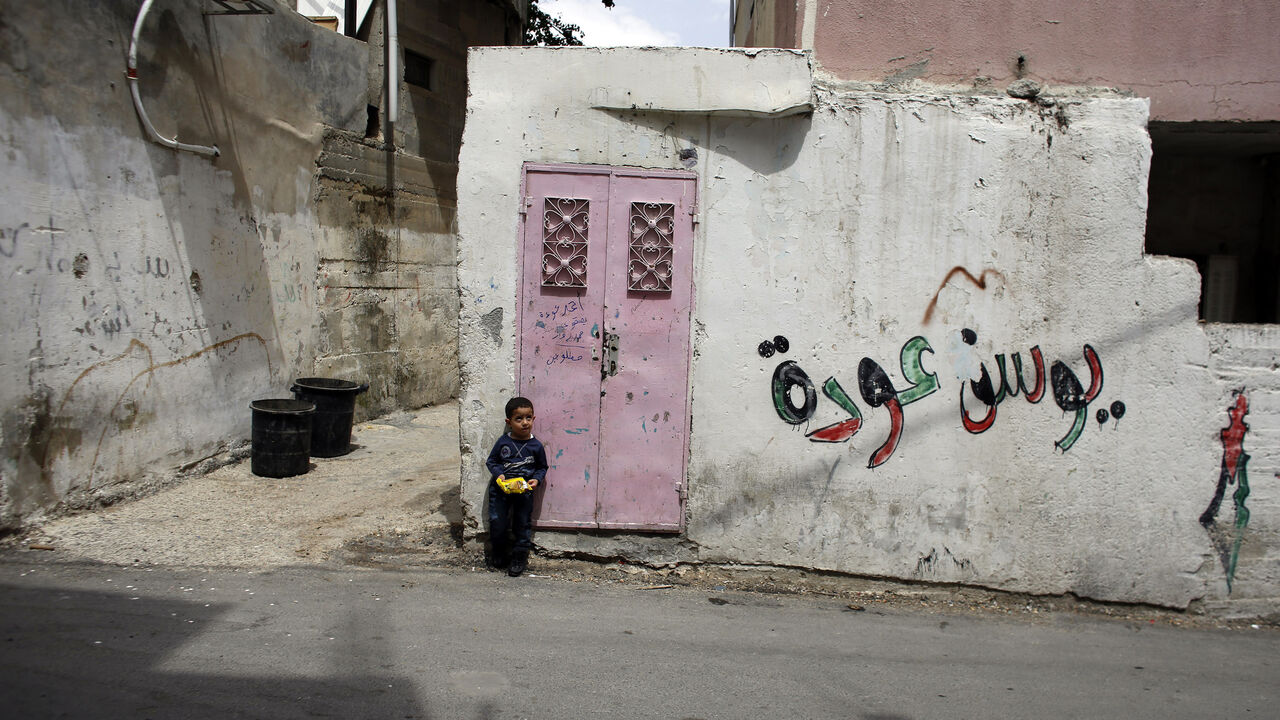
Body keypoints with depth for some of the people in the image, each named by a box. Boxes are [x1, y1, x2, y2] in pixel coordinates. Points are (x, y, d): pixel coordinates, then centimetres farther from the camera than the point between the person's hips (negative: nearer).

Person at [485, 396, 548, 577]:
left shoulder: (536, 446, -6)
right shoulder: (503, 442, -6)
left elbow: (542, 467, 6)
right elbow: (491, 461, 3)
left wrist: (536, 479, -12)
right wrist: (498, 474, -14)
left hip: (524, 492, 0)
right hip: (500, 489, 0)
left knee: (522, 525, 7)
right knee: (497, 522, 3)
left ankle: (519, 557, 25)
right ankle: (499, 551, 30)